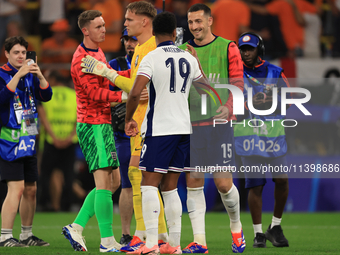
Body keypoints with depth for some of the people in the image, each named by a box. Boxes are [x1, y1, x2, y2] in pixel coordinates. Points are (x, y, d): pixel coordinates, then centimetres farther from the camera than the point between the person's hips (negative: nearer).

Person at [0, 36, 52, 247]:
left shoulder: (30, 76, 12)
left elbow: (46, 96, 1)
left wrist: (40, 75, -15)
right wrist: (18, 75, -30)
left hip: (29, 142, 7)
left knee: (31, 190, 10)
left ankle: (27, 235, 21)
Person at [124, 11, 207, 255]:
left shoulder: (151, 58, -9)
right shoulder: (189, 58, 9)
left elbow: (135, 93, -19)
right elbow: (205, 86, 27)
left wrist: (129, 119, -3)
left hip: (159, 129, -6)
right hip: (183, 128, 6)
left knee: (149, 184, -5)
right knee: (170, 187, 12)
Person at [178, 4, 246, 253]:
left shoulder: (227, 48, 2)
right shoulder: (182, 51, 11)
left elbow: (238, 83, -3)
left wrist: (228, 107, -19)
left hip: (218, 123, -3)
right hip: (190, 124, 3)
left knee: (223, 183, -5)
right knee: (193, 182, -2)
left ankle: (236, 227, 21)